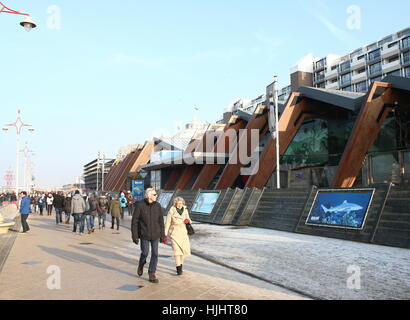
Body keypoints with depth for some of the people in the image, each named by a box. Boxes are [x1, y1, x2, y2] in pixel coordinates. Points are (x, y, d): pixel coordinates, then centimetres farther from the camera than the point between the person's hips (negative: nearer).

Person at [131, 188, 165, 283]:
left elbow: (161, 221, 7)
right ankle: (141, 266, 37)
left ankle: (152, 274, 15)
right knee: (145, 253, 4)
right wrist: (135, 236, -10)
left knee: (155, 254, 2)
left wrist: (162, 235, 8)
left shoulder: (158, 206, -1)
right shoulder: (140, 206, -11)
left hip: (155, 235, 3)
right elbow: (134, 222, -7)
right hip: (144, 235, -3)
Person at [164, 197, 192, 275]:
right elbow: (167, 224, -6)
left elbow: (189, 220, 14)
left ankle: (180, 264, 27)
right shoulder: (171, 212, -11)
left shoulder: (185, 210, 1)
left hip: (183, 233, 4)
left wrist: (188, 220, -11)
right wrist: (165, 236, -6)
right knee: (177, 250, -13)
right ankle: (178, 269, -4)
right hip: (174, 233, -4)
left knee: (184, 250, 4)